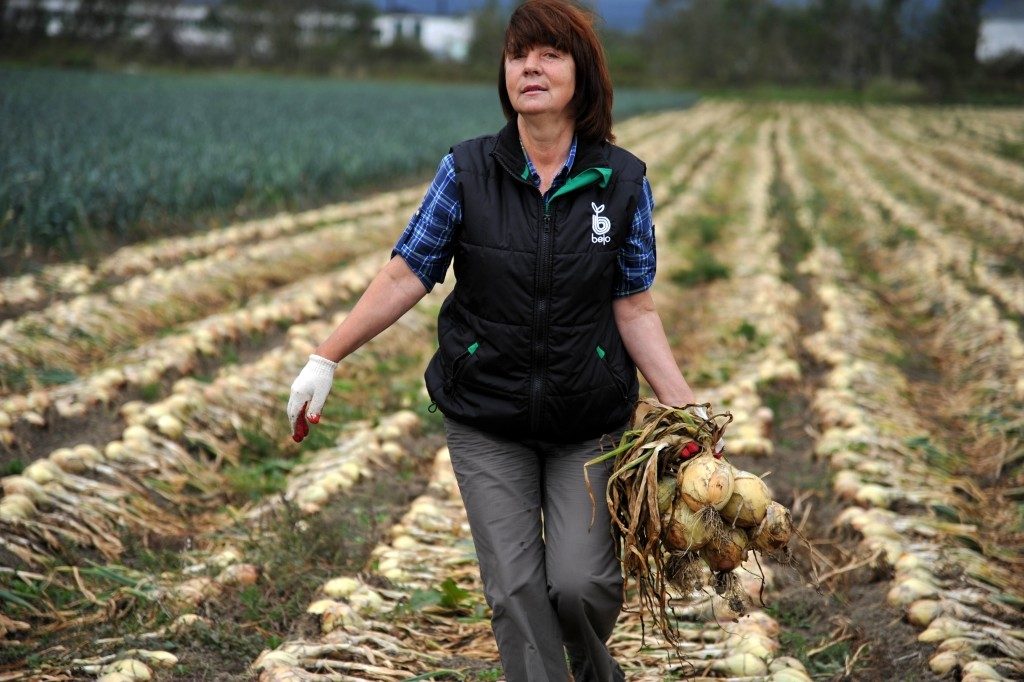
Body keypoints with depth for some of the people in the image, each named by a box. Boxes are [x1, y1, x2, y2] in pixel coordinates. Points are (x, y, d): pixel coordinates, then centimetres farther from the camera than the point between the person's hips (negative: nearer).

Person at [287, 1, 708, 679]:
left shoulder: (623, 180, -4)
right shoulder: (468, 170, -5)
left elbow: (634, 307, -1)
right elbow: (406, 275, -3)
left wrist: (687, 410, -8)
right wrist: (326, 359, -6)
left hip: (590, 423, 0)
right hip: (487, 424, 0)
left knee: (581, 582, -7)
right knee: (516, 589, -3)